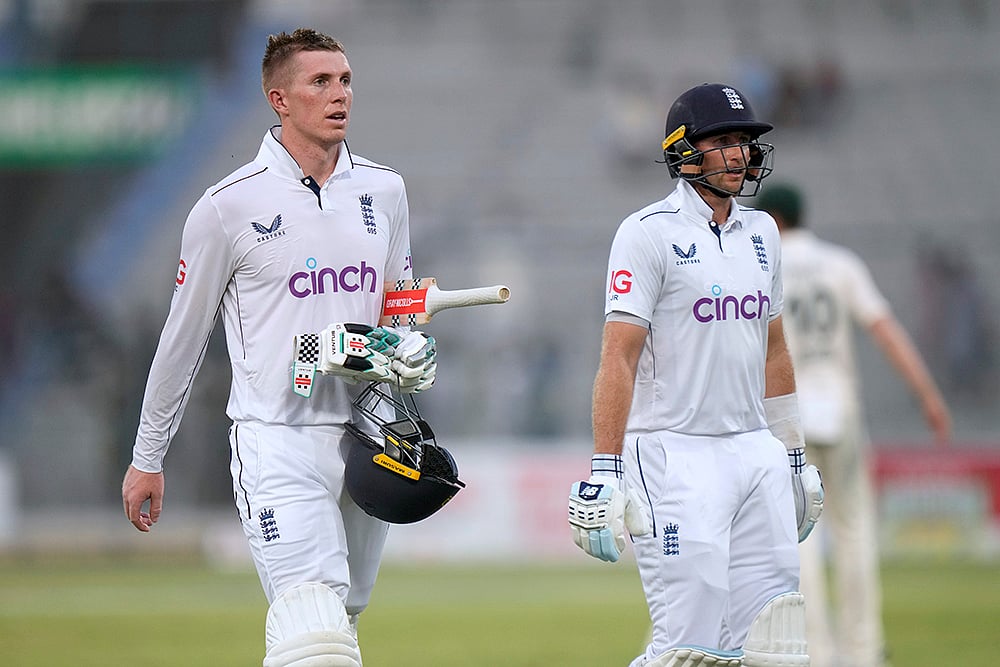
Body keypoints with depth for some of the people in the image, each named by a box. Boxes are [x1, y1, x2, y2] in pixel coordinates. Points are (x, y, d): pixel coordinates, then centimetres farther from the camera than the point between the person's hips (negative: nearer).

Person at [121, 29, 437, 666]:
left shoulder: (384, 190, 10)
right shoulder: (229, 206, -4)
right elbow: (184, 336, 5)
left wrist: (414, 352, -2)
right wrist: (147, 459, 10)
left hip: (365, 439, 6)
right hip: (277, 441, -6)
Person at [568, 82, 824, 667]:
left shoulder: (761, 231, 15)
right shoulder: (649, 232, -7)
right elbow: (619, 356, -13)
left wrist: (797, 458, 23)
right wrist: (603, 475, -19)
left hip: (757, 454, 7)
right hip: (676, 458, -7)